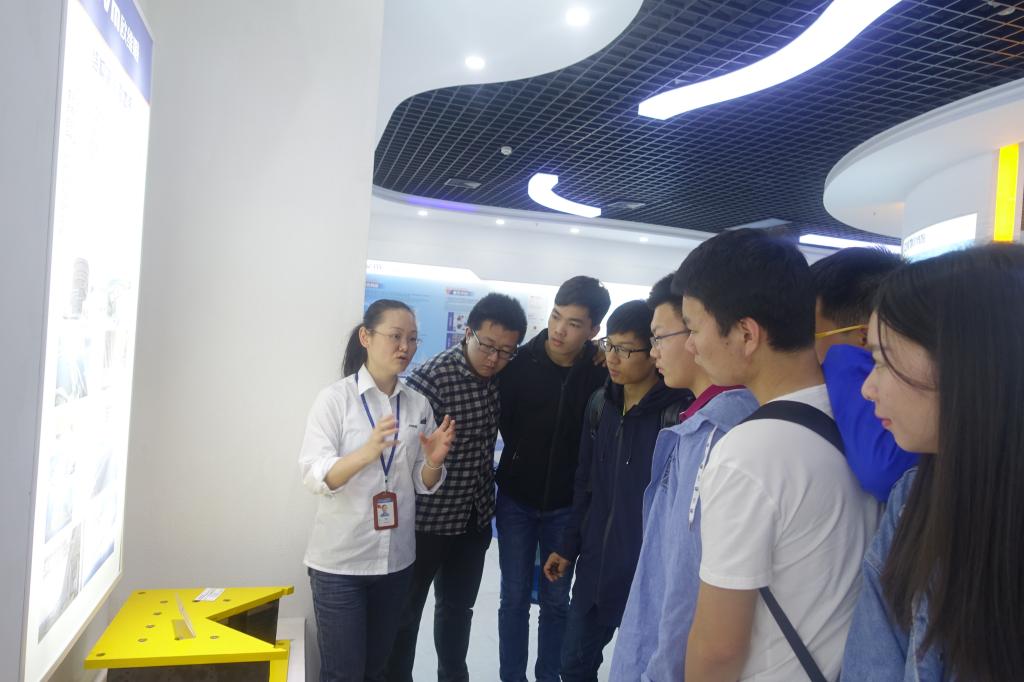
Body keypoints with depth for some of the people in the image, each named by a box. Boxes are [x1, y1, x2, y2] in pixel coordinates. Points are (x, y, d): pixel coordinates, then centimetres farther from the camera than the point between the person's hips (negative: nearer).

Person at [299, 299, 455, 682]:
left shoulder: (418, 405, 2)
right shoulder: (335, 397, -9)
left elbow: (421, 485, 6)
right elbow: (314, 476, -19)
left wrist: (433, 461, -16)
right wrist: (367, 453, -37)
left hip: (396, 560, 4)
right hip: (339, 561, -4)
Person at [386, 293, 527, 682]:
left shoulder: (502, 375, -5)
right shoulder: (429, 379, -23)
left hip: (476, 518, 6)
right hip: (428, 520, -6)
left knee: (459, 607, 23)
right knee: (406, 611, 14)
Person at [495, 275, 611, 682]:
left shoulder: (601, 370, -12)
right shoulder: (521, 361, -12)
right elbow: (502, 420, -4)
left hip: (566, 504, 0)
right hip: (516, 499, 0)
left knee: (556, 600, 13)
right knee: (515, 598, 10)